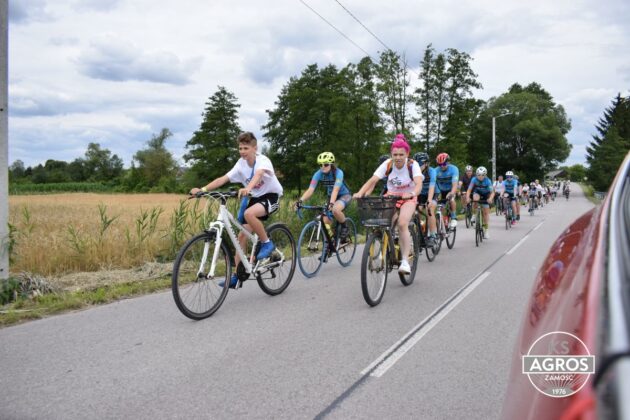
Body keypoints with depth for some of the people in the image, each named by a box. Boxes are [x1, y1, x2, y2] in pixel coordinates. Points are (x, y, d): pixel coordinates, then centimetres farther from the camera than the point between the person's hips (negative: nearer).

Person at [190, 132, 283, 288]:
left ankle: (266, 243, -12)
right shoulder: (241, 164, -7)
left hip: (271, 196, -6)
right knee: (242, 235, -1)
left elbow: (258, 174, -44)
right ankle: (236, 276, 7)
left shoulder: (263, 160, -22)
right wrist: (202, 189, -30)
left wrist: (248, 188, -65)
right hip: (255, 198, 6)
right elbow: (223, 179, -16)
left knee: (249, 214, -35)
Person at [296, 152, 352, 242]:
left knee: (335, 210, -36)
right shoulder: (318, 174, -17)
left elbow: (335, 190, -41)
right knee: (326, 222, -11)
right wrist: (300, 200, -43)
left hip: (344, 195, -5)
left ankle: (344, 227, -8)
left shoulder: (338, 172, -28)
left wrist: (331, 203, -57)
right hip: (331, 196, 5)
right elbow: (310, 190, -27)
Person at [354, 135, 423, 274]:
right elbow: (372, 180, -24)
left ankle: (405, 261, -21)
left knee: (402, 224, -26)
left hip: (408, 198, -3)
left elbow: (419, 184, -34)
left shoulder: (412, 165, -19)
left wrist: (412, 193, -56)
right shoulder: (387, 164, -14)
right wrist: (360, 193, -41)